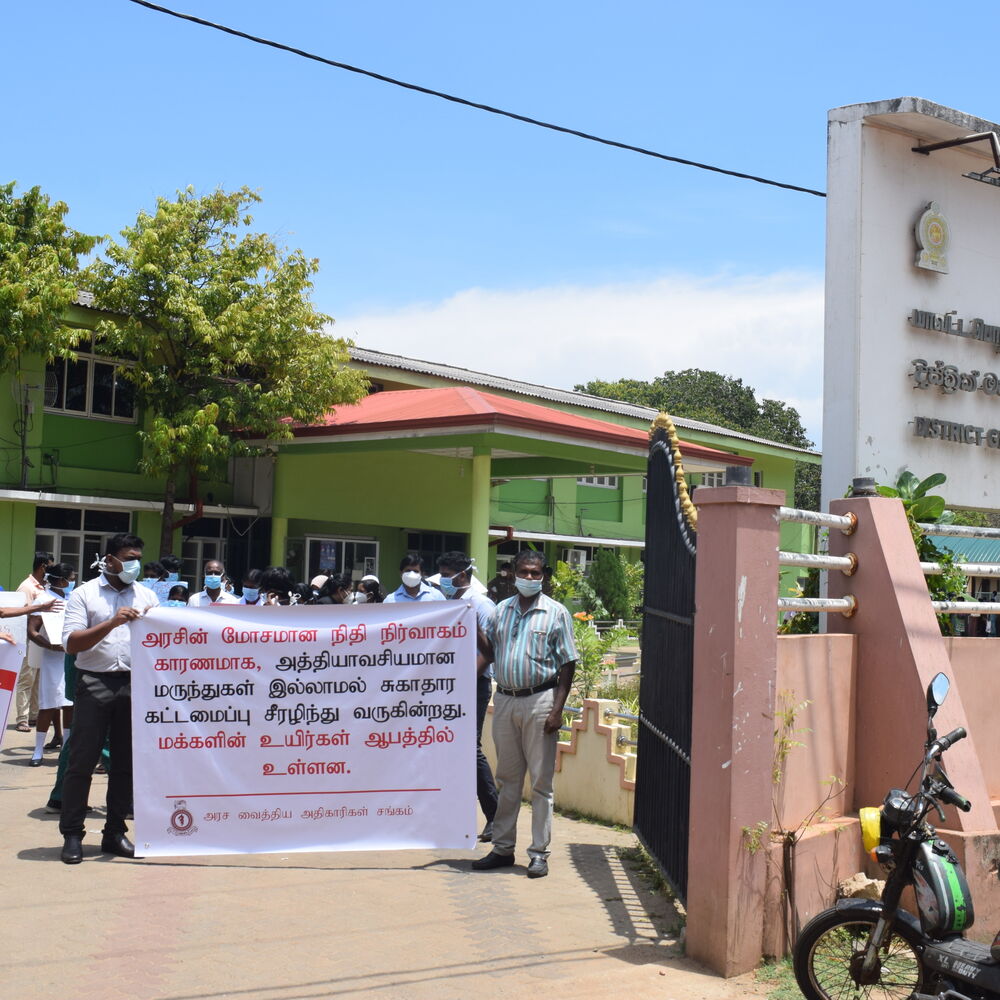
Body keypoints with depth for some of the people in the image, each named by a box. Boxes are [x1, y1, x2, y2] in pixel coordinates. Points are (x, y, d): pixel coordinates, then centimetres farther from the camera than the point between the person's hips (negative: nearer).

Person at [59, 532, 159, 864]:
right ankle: (71, 835, 5)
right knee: (82, 761, -2)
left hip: (135, 684, 4)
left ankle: (114, 833, 16)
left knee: (126, 762, 7)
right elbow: (71, 643, -6)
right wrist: (112, 622, -16)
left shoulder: (147, 596, 15)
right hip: (94, 684, -3)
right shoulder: (84, 594, 4)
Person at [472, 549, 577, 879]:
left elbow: (567, 664, -4)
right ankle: (503, 848, 19)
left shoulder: (556, 613, -1)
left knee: (540, 781, 0)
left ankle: (539, 853, 7)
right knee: (507, 778, 11)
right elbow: (489, 651, 20)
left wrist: (557, 709, -11)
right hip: (504, 700, 4)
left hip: (539, 700, -4)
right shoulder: (502, 610, 11)